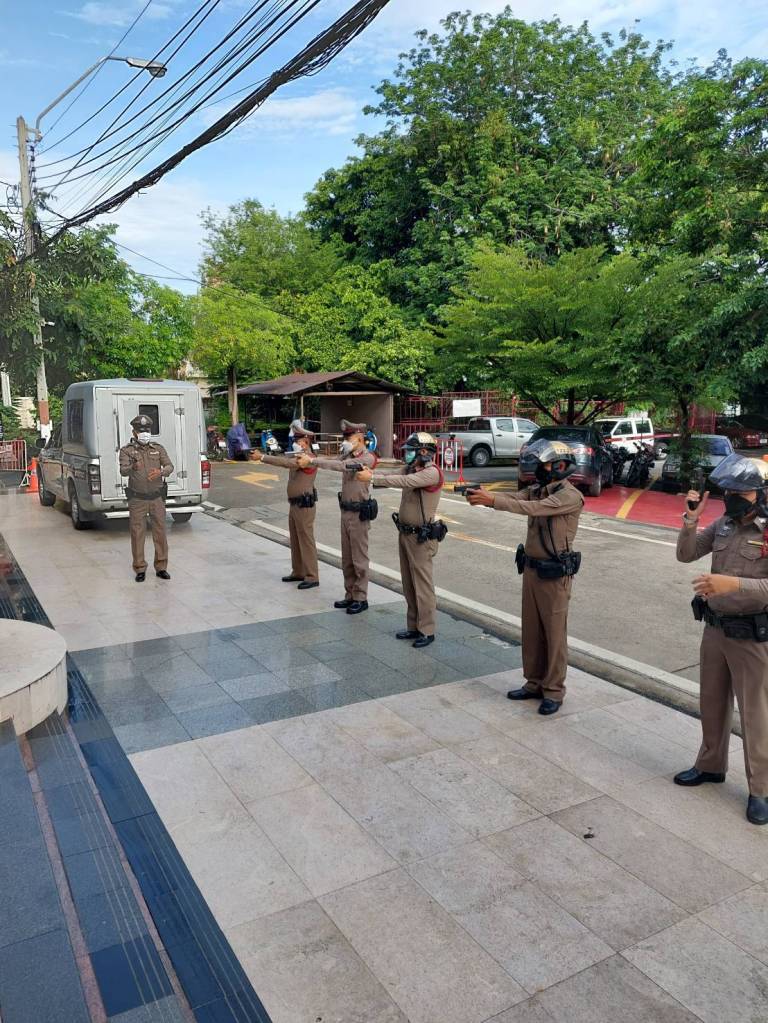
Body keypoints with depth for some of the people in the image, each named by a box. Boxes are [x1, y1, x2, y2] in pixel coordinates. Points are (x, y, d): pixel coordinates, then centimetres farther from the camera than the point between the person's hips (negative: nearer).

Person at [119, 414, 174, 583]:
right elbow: (123, 471, -15)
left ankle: (161, 567, 15)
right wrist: (133, 467, -39)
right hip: (137, 499, -2)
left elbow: (170, 466, -4)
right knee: (137, 534, 2)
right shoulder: (127, 450, 0)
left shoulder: (158, 449, 7)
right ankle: (140, 569, 11)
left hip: (157, 498, 2)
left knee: (160, 532, 5)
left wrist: (161, 472, -26)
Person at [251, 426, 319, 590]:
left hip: (304, 506, -10)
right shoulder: (297, 456, 17)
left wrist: (262, 457, -29)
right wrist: (261, 455, -5)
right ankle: (298, 572, 27)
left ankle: (312, 577, -2)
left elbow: (286, 463, -29)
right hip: (295, 504, 10)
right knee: (295, 541, 16)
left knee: (306, 541, -6)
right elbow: (283, 458, 9)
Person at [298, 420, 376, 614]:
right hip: (345, 511, 8)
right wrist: (308, 459, -15)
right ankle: (350, 595, 24)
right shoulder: (348, 455, 12)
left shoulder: (367, 458, -16)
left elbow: (341, 466, -27)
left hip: (359, 514, -8)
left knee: (359, 559, 0)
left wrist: (311, 461, -28)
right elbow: (333, 460, 1)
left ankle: (361, 599, 10)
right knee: (346, 559, 14)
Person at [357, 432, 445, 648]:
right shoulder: (412, 470, 11)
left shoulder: (432, 473, -16)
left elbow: (405, 481, -30)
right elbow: (391, 475, -1)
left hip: (422, 537, -9)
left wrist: (372, 478, -31)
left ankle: (427, 631, 8)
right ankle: (414, 626, 25)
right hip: (405, 533, 9)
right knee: (408, 585, 14)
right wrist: (370, 473, -20)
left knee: (422, 584, -1)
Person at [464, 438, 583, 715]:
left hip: (555, 575, -7)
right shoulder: (537, 490, 10)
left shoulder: (570, 496, -15)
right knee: (531, 632, 14)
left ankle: (554, 691, 14)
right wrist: (483, 496, -26)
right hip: (531, 569, 7)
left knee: (554, 634, 3)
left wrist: (492, 500, -33)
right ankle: (534, 683, 27)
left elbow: (535, 508, -28)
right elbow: (513, 498, -6)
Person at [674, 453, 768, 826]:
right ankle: (711, 765, 37)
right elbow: (685, 555, 5)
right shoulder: (722, 525, 2)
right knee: (712, 703, 19)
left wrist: (733, 583, -38)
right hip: (715, 628, 6)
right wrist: (691, 520, -9)